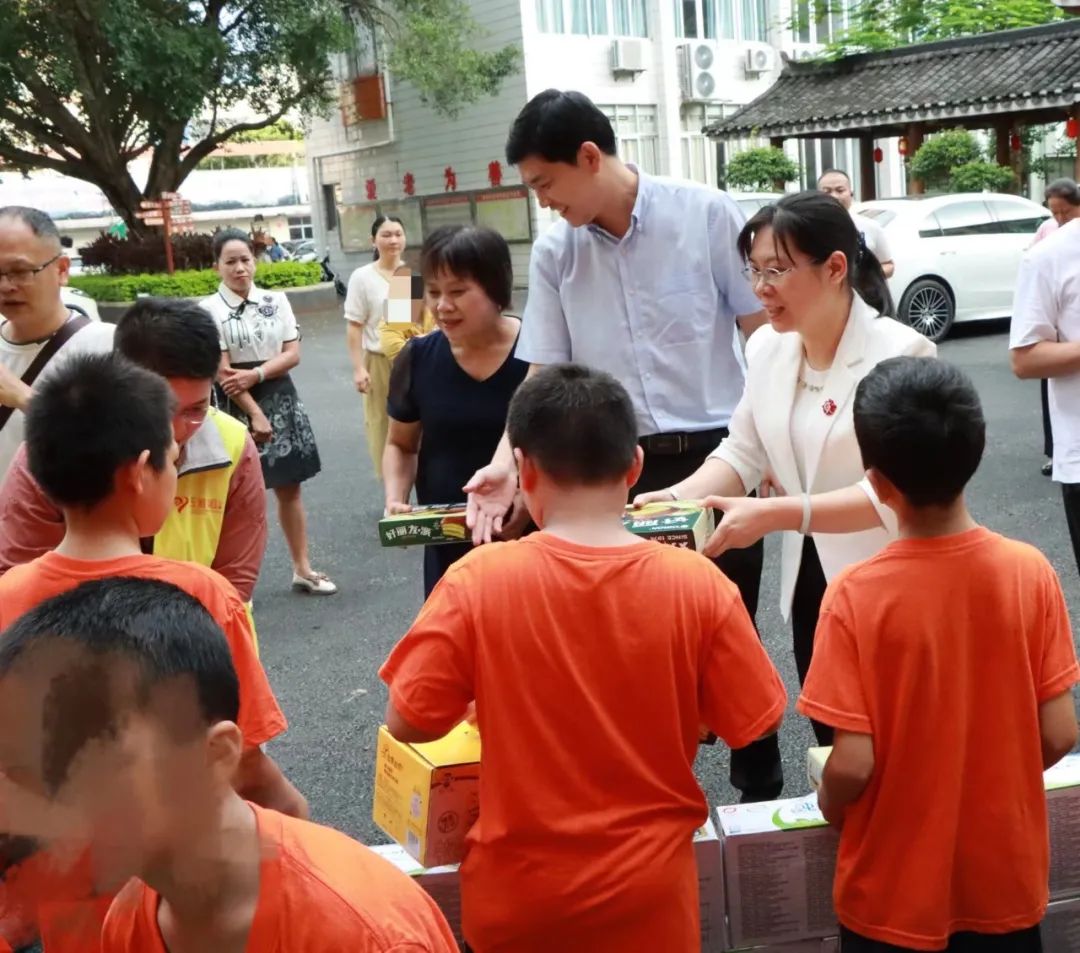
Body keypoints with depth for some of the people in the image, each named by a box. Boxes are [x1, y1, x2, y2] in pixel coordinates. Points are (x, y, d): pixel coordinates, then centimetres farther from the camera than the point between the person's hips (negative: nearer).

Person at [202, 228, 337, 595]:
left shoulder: (276, 301, 4)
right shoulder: (210, 310, -8)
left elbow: (293, 354, 0)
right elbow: (222, 372, -12)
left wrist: (256, 374, -16)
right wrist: (255, 413, -15)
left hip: (281, 398, 4)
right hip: (237, 405, -4)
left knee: (289, 488, 11)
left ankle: (303, 568, 22)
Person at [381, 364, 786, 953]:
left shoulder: (477, 581, -18)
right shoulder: (697, 584, -16)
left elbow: (407, 722, -13)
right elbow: (756, 723, -7)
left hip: (519, 897, 0)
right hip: (647, 894, 0)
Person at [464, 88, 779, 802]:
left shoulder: (706, 215, -6)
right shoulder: (554, 254, 4)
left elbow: (765, 331, -2)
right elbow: (545, 375, 4)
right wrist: (507, 464, -10)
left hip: (715, 455, -3)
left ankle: (762, 788, 27)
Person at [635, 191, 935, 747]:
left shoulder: (899, 353, -20)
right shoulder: (766, 348, 1)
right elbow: (742, 451, 3)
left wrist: (774, 514, -32)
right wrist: (677, 498, -15)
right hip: (809, 578, 6)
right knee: (832, 746, 20)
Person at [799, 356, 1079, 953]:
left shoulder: (856, 597, -22)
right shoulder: (1031, 572, -14)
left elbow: (852, 766, -20)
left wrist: (829, 807, 1)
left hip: (895, 892, -2)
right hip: (1007, 879, 3)